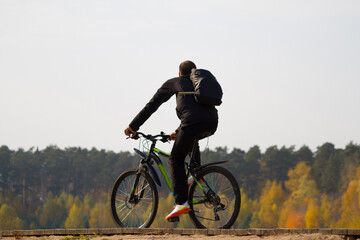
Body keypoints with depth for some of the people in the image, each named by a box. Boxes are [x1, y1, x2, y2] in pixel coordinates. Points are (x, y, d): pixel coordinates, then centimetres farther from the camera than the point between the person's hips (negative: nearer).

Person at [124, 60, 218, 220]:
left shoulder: (175, 83, 23)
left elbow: (152, 105, 21)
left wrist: (133, 126, 25)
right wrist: (179, 133, 52)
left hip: (193, 123, -6)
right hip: (211, 126, 6)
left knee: (176, 159, 6)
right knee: (191, 137, 38)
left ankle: (181, 203, -7)